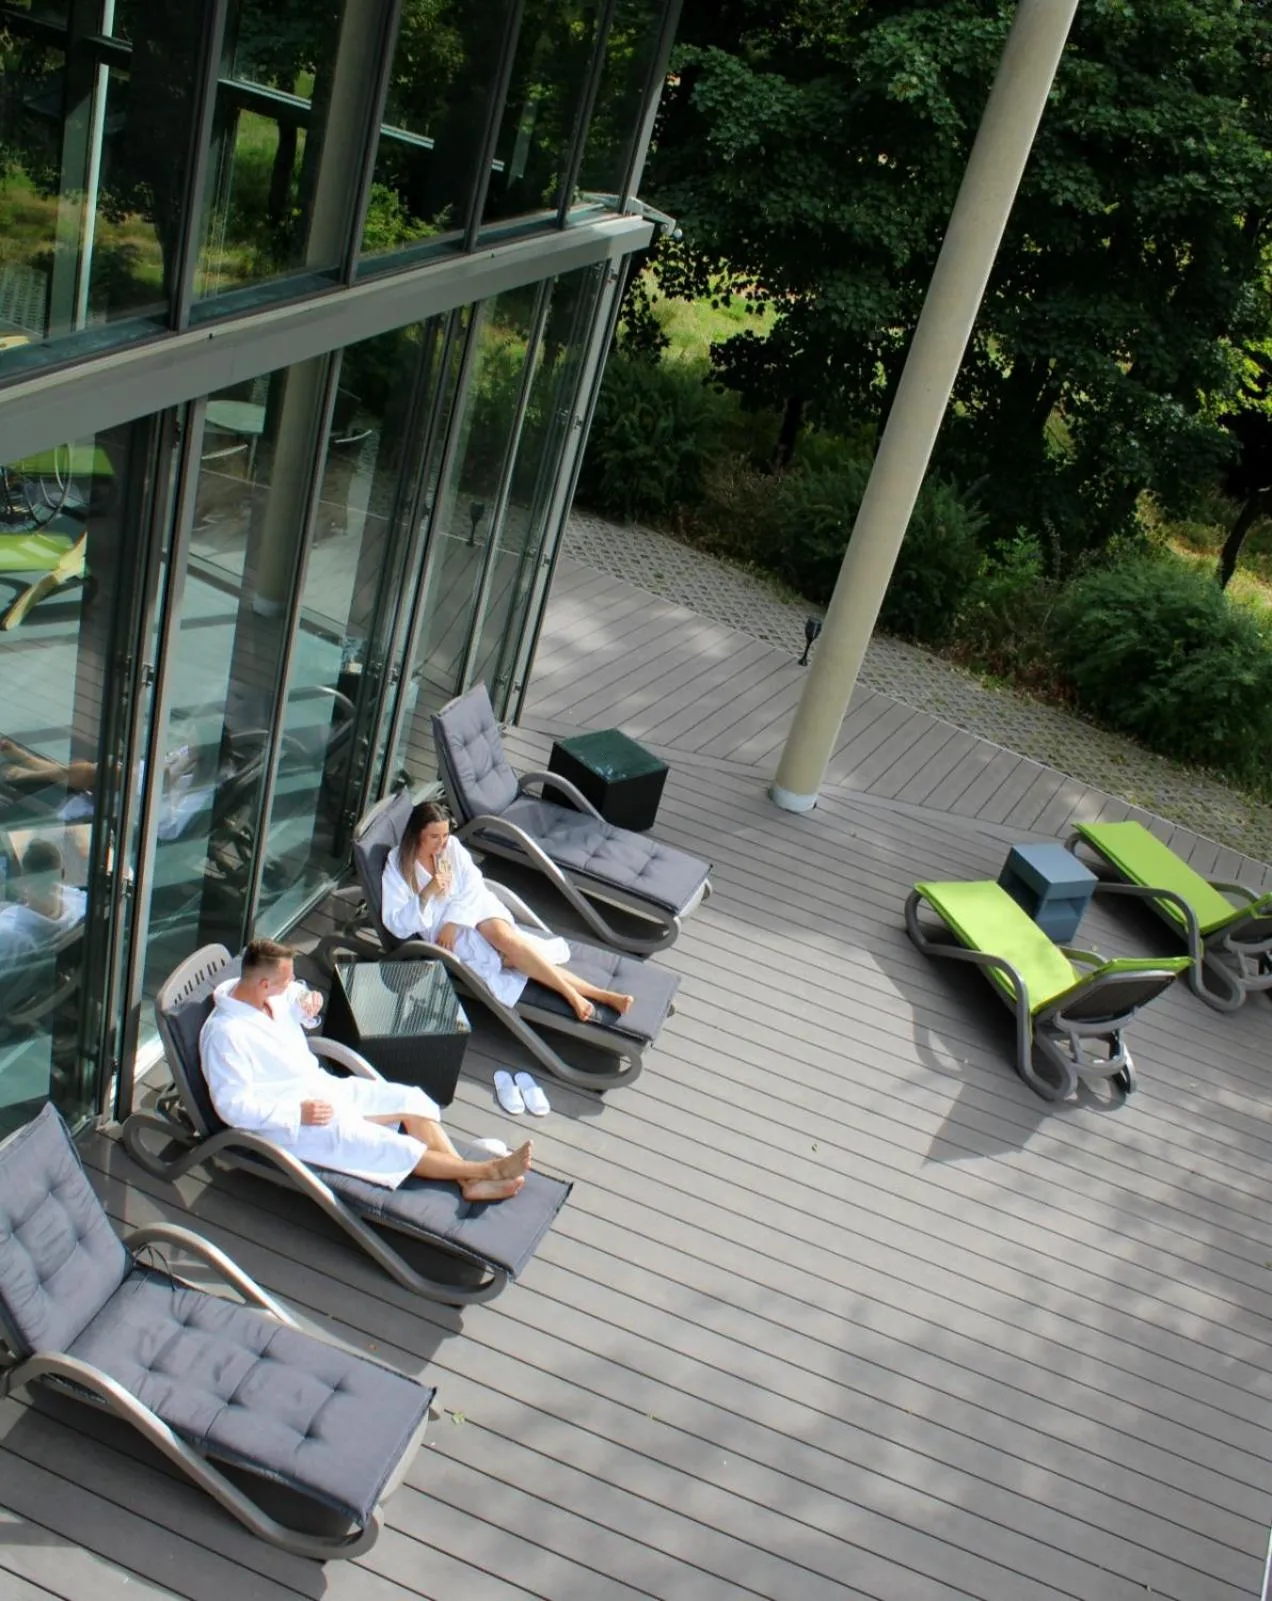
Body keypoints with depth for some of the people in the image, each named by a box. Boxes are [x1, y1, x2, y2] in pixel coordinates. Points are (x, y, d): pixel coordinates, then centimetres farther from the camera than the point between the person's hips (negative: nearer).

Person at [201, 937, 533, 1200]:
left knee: (412, 1100, -4)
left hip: (324, 1087, 9)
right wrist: (298, 1113, -26)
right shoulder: (224, 1034, -25)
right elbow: (233, 1106, -25)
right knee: (386, 1146, -19)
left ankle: (470, 1182, -9)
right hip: (289, 1120, -9)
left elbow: (295, 996, 22)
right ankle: (487, 1170, -16)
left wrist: (307, 1005, -3)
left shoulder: (272, 993, -2)